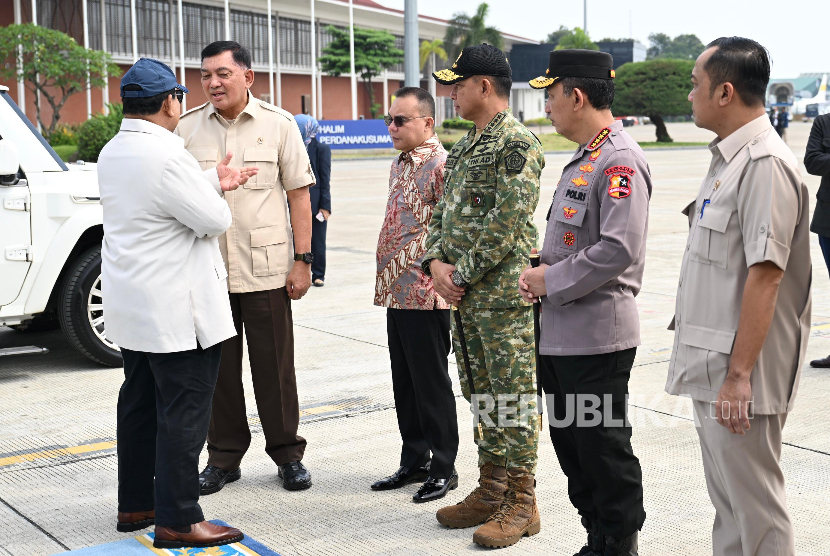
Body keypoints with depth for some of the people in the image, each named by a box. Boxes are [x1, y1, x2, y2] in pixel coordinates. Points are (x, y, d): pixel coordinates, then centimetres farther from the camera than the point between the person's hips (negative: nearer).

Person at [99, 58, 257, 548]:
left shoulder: (112, 154, 9)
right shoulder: (166, 155, -21)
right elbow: (215, 220, -17)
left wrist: (213, 183, 18)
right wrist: (217, 194, 4)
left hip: (131, 305, 10)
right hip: (176, 310, -10)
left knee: (139, 404, 17)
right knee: (184, 411, -3)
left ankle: (135, 504, 27)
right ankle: (178, 520, 2)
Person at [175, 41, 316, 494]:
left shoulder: (278, 125, 1)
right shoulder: (187, 128, 5)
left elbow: (299, 196, 2)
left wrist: (302, 261, -3)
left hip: (265, 269, -2)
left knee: (275, 369, 4)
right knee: (218, 369, 9)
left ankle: (287, 455, 19)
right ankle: (224, 457, 22)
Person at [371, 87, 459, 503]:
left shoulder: (441, 165, -13)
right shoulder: (400, 164, 15)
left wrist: (437, 277, -18)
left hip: (426, 296, -9)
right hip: (397, 293, 9)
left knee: (432, 383, 1)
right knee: (404, 382, 15)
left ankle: (443, 468, 13)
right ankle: (414, 461, 26)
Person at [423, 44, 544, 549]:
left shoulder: (518, 143, -12)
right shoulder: (466, 146, 16)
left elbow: (506, 222, -19)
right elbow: (445, 212, 17)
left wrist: (462, 274, -14)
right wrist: (437, 262, 0)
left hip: (504, 293, -9)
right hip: (465, 296, 9)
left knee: (513, 398, -1)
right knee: (481, 395, 15)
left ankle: (522, 504, 8)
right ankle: (491, 492, 26)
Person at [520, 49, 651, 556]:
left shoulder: (621, 161, -16)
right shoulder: (584, 158, 16)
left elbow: (619, 250, -25)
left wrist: (551, 280, -15)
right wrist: (542, 275, 7)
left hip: (598, 335, -10)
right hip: (561, 333, 10)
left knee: (604, 448, 1)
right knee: (570, 442, 16)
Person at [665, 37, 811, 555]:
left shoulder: (765, 164, -18)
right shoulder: (729, 159, 13)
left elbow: (765, 276, -24)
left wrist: (738, 375, -25)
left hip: (739, 374, -10)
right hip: (712, 366, 10)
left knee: (755, 504, 0)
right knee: (727, 499, 19)